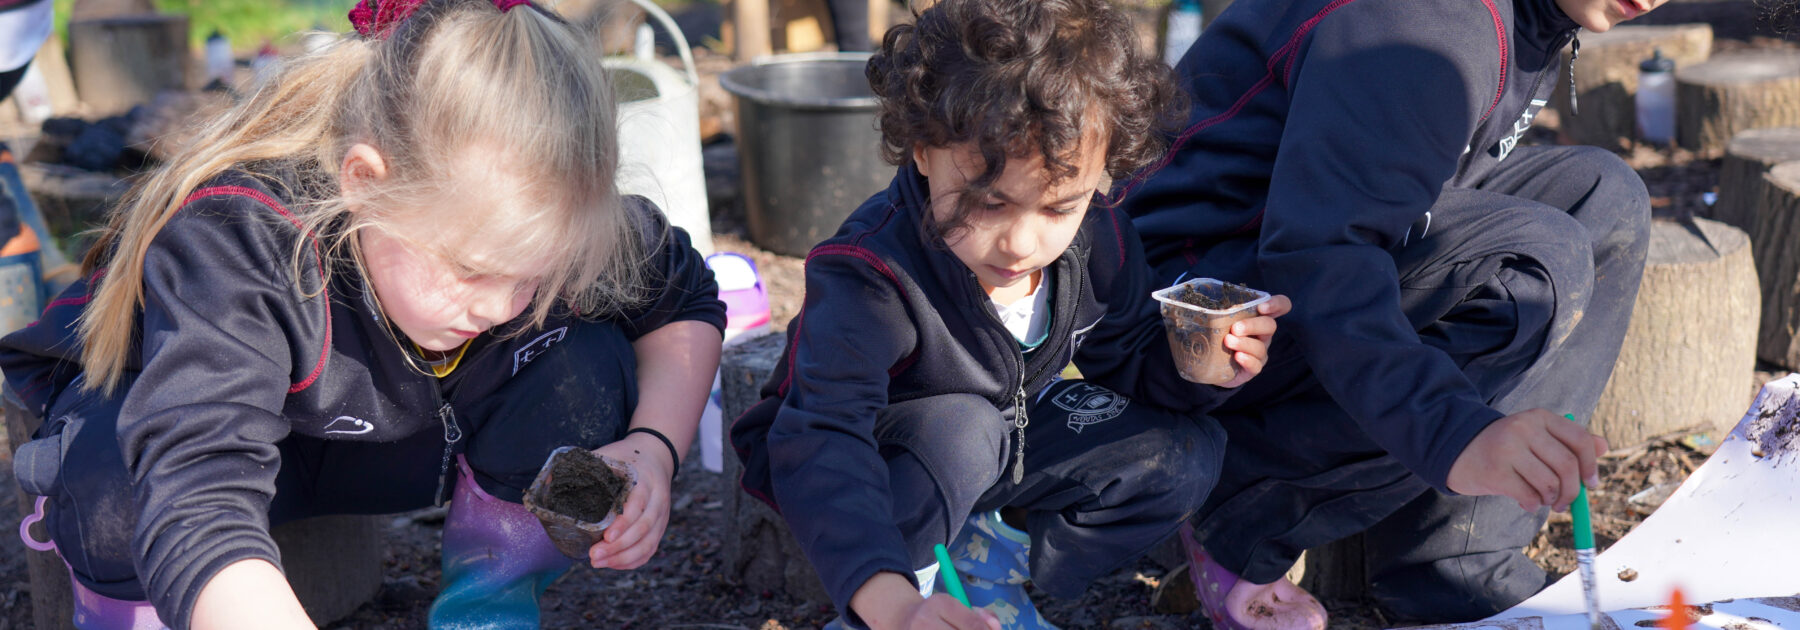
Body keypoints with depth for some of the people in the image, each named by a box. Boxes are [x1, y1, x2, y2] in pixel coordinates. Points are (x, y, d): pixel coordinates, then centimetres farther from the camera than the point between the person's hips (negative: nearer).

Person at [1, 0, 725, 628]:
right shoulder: (231, 243, -41)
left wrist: (652, 448, -25)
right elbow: (197, 508, -52)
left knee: (591, 366, -23)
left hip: (401, 435, 3)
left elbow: (685, 297, -7)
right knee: (119, 477, -40)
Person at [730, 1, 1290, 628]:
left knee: (1184, 453, -8)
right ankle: (913, 579, -10)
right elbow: (821, 442, -46)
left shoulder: (1098, 243, -16)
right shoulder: (868, 277, -36)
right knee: (960, 432, -38)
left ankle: (983, 561, -5)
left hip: (1005, 445, 6)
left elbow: (1125, 359, 3)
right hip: (879, 457, -6)